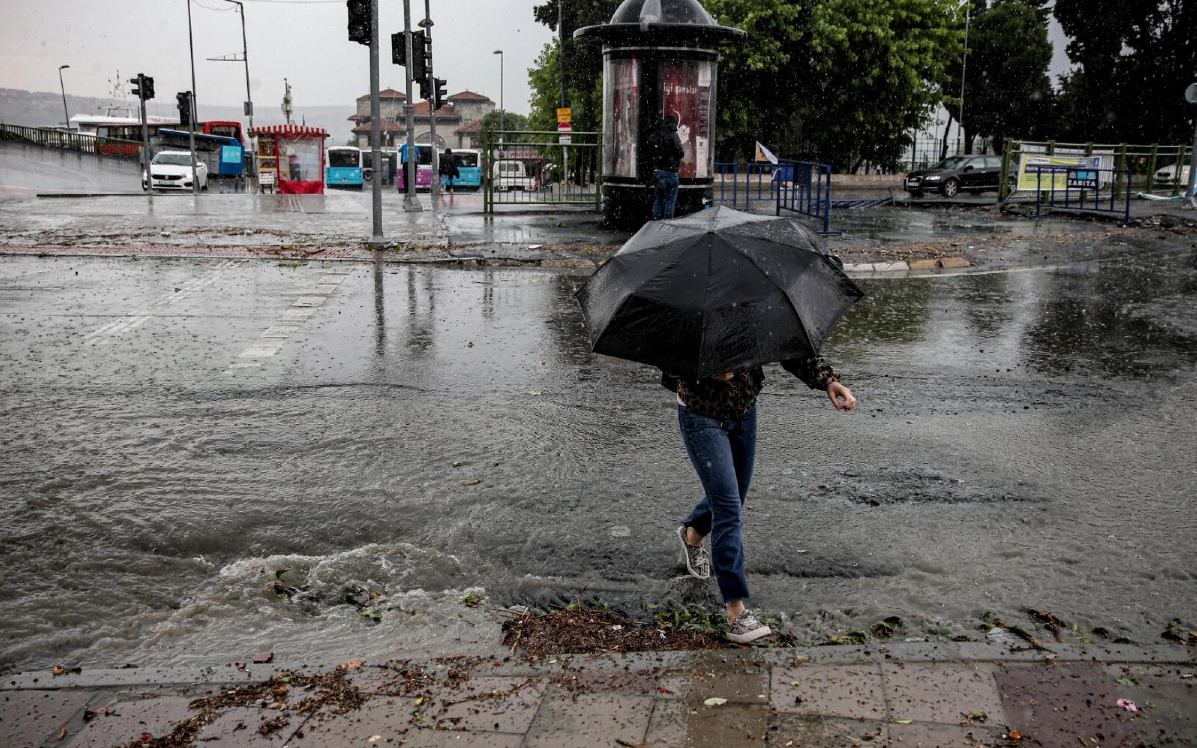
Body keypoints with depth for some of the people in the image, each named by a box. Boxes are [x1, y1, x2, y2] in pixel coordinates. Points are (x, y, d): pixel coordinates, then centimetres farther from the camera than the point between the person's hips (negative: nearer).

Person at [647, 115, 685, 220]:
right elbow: (680, 153, -13)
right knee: (670, 201, -1)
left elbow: (650, 152, 13)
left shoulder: (653, 136, 8)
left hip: (656, 171, 6)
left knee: (657, 200, 14)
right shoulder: (672, 135, -13)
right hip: (670, 172, -6)